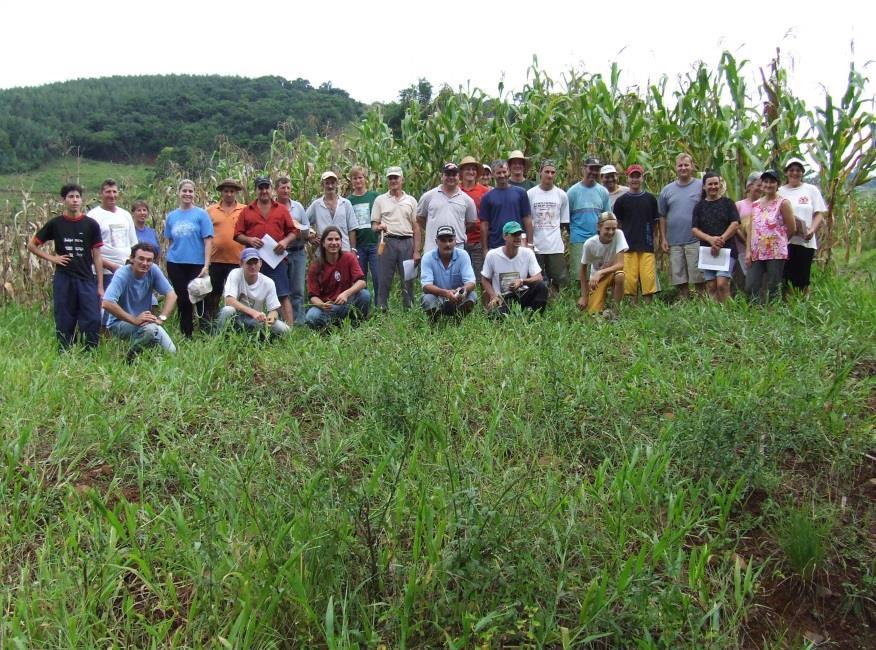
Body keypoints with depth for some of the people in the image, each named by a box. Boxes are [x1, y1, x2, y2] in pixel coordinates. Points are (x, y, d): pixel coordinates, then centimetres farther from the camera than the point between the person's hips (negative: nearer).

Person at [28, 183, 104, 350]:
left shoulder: (91, 225, 2)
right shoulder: (55, 223, 2)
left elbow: (97, 256, 3)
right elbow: (31, 245, 12)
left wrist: (100, 285, -1)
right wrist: (51, 258, -3)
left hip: (87, 279, 0)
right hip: (63, 280, 0)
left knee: (92, 321, -5)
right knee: (64, 322, 5)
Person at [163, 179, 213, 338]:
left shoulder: (201, 214, -2)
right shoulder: (171, 216, 9)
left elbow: (208, 241, -7)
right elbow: (170, 242, 17)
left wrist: (206, 266, -14)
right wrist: (169, 262, 12)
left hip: (196, 264, -3)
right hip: (176, 265, 3)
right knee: (182, 301, 7)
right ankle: (185, 336, 17)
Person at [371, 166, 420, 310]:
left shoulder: (411, 201, 13)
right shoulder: (380, 200, 10)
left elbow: (416, 227, 11)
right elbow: (374, 225, 8)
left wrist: (416, 251, 3)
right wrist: (379, 227, -17)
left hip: (407, 242, 1)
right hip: (387, 242, -1)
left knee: (408, 281, 2)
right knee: (384, 280, -2)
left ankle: (409, 310, 8)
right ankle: (381, 310, 2)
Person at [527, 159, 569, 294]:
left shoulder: (561, 195, 7)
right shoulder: (530, 194, 2)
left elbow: (564, 222, 12)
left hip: (556, 247, 1)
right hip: (535, 246, -1)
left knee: (560, 280, 0)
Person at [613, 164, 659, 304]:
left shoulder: (650, 199, 10)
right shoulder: (621, 200, 7)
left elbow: (656, 222, 14)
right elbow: (617, 224, 10)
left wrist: (656, 242, 8)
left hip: (647, 245, 1)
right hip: (628, 246, 0)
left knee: (648, 278, -6)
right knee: (630, 279, -3)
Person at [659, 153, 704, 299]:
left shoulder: (701, 186, 1)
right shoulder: (667, 190, 10)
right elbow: (662, 216, 11)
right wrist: (663, 239, 5)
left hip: (696, 240, -3)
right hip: (674, 242, 3)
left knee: (698, 277, 0)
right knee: (679, 278, 9)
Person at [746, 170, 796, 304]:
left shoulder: (783, 203, -2)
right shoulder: (755, 204, 12)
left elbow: (792, 228, -1)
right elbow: (750, 229, 9)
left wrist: (779, 240, 9)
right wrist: (748, 250, 1)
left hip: (776, 253, -5)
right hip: (756, 253, 5)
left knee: (773, 289, 1)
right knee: (750, 288, 1)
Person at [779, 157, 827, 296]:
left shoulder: (811, 190, 10)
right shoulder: (780, 191, 11)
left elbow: (819, 214, 5)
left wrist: (812, 230, -12)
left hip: (806, 241, 0)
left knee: (803, 280, 0)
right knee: (786, 279, -2)